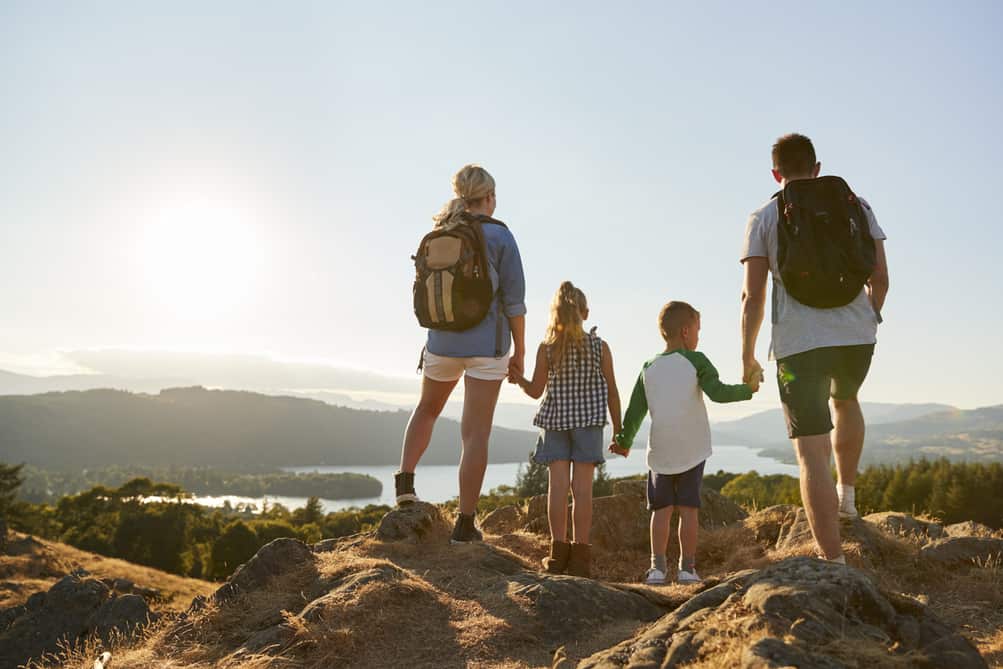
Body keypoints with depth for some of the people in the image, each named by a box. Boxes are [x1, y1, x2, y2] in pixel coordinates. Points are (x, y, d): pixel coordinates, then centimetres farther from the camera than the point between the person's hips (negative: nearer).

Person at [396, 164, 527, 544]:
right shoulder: (499, 235, -7)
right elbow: (514, 299, -8)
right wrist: (519, 352, 0)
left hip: (442, 341, 4)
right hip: (487, 345, -4)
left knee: (427, 409, 29)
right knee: (475, 432, 0)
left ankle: (405, 480, 15)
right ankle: (465, 523, 4)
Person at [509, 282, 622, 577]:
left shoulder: (547, 348, -5)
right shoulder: (600, 347, -3)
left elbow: (536, 391, -1)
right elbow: (612, 393, 0)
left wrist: (517, 378, 18)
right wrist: (619, 430, 8)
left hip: (555, 420, 0)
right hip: (588, 422, 0)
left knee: (558, 484, 2)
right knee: (582, 486, 1)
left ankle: (558, 551, 4)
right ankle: (580, 555, 4)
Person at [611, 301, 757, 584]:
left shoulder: (649, 368, 7)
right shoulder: (695, 361, -2)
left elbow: (635, 412, 9)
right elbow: (718, 393, -13)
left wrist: (624, 441, 20)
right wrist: (747, 389, 3)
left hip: (660, 452, 3)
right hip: (692, 450, -2)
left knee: (661, 509, 8)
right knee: (688, 509, 3)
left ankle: (658, 566, 3)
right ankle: (687, 567, 6)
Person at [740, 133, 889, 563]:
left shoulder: (764, 217, 3)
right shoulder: (855, 205, 10)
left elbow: (753, 296, -4)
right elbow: (880, 277, 7)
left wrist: (747, 357, 6)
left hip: (798, 342, -3)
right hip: (856, 335, 4)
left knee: (811, 451, -1)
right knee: (845, 400, 36)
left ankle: (833, 561, -4)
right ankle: (847, 493, 38)